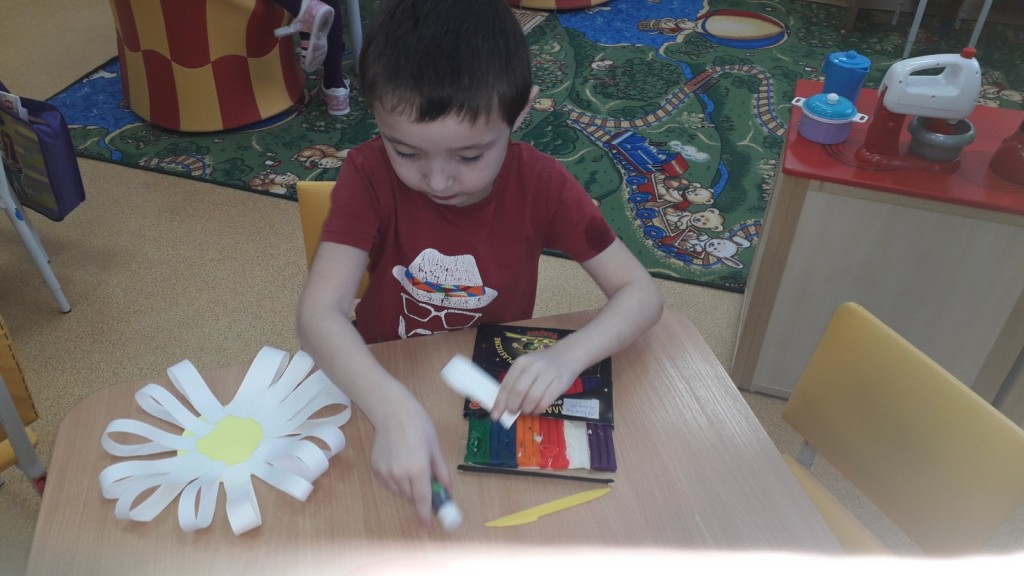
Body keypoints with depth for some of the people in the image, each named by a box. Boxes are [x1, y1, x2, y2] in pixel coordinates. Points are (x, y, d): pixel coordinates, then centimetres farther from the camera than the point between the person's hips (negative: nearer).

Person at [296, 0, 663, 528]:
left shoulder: (541, 184, -18)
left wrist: (567, 355, -36)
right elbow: (319, 313, -29)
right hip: (388, 381, -1)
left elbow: (641, 294, -16)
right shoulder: (370, 176, -20)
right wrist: (395, 410, -47)